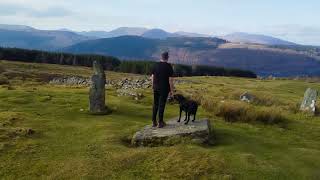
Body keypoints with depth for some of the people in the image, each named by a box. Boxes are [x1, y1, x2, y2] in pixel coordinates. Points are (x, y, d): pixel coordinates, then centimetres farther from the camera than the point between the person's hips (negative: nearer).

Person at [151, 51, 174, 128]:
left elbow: (152, 77, 6)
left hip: (156, 88, 4)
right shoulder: (169, 66, -10)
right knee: (161, 105, 2)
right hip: (164, 89, -4)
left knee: (155, 105, 13)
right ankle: (160, 122, 8)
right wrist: (171, 90, -4)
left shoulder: (156, 65, 2)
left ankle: (154, 122, 17)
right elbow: (170, 80, -12)